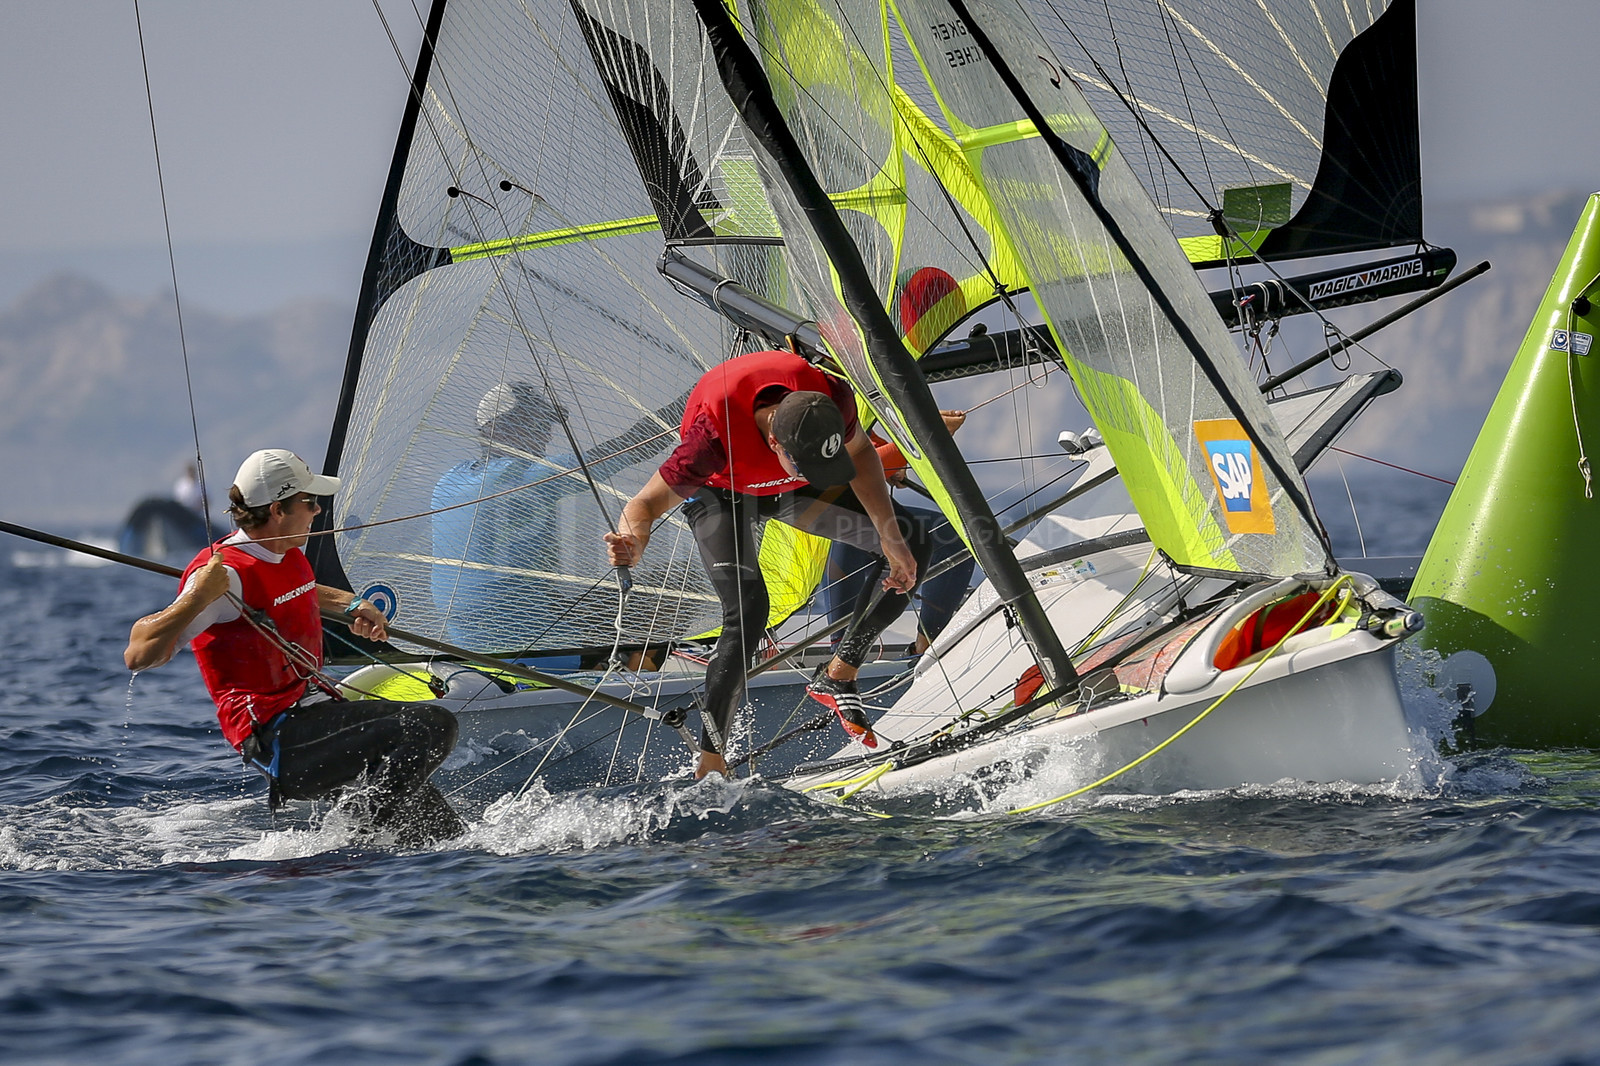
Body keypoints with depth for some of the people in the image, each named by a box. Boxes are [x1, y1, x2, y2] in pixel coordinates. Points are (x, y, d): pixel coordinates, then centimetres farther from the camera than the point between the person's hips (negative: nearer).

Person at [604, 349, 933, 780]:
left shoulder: (830, 399, -35)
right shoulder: (715, 436, -45)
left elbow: (859, 454, -11)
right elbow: (644, 505, -36)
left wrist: (892, 539, -16)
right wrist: (633, 544, -60)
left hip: (783, 486, 5)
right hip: (721, 489, -5)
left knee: (912, 547, -6)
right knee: (748, 609, -28)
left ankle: (838, 676, 7)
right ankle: (710, 763, -20)